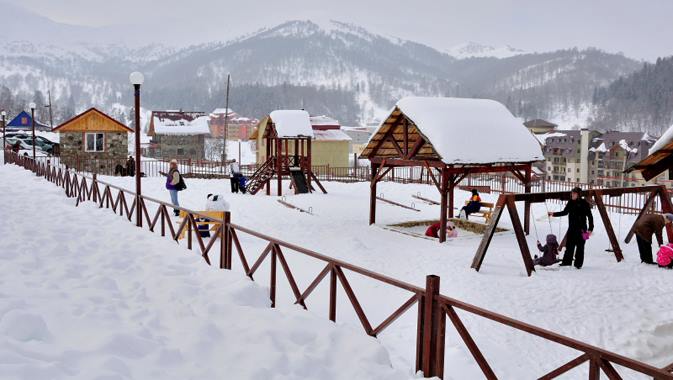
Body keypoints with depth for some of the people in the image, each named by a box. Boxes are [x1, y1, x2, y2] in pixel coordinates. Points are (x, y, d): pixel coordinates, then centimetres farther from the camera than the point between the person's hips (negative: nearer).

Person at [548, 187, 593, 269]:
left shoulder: (584, 203, -7)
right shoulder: (570, 203, 7)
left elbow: (590, 216, -5)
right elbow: (565, 212, 20)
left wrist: (590, 229, -10)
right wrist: (554, 214, 10)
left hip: (581, 229, -5)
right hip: (571, 228, 5)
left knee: (580, 246, 2)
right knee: (569, 245, 6)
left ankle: (578, 264, 10)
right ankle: (566, 261, 14)